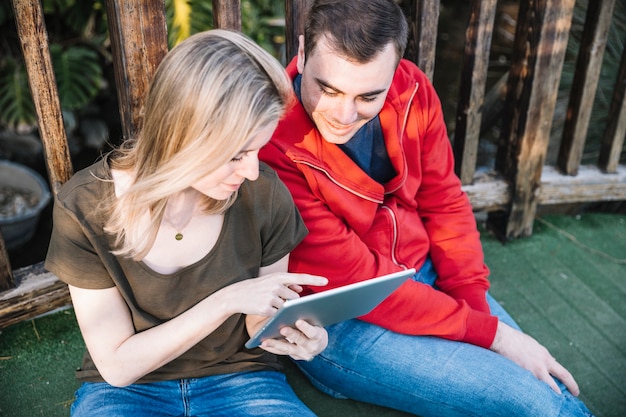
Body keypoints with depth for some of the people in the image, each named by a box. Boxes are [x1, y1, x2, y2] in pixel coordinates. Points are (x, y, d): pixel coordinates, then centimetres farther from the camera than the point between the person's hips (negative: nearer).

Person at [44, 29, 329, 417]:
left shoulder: (265, 195, -16)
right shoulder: (85, 209, -19)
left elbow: (261, 319, 0)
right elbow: (116, 365, -14)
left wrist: (281, 331, -24)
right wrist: (225, 302, -26)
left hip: (239, 376, 2)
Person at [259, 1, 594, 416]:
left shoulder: (411, 90, -9)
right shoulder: (271, 146, -26)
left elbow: (444, 202, 1)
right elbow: (354, 280, -23)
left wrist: (474, 305, -8)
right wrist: (490, 332, -19)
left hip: (426, 277, 6)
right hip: (338, 322, -5)